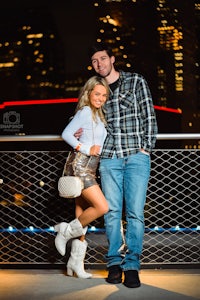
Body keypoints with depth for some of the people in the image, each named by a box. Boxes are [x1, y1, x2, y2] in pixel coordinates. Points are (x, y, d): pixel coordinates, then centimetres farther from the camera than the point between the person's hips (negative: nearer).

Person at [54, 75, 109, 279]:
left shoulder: (98, 115, 19)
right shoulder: (85, 111, -6)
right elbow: (66, 134, -12)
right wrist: (86, 149, -15)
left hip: (89, 169, 9)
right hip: (80, 166, -9)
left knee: (82, 217, 8)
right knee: (101, 207, -17)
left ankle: (76, 263, 13)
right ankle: (66, 232, 1)